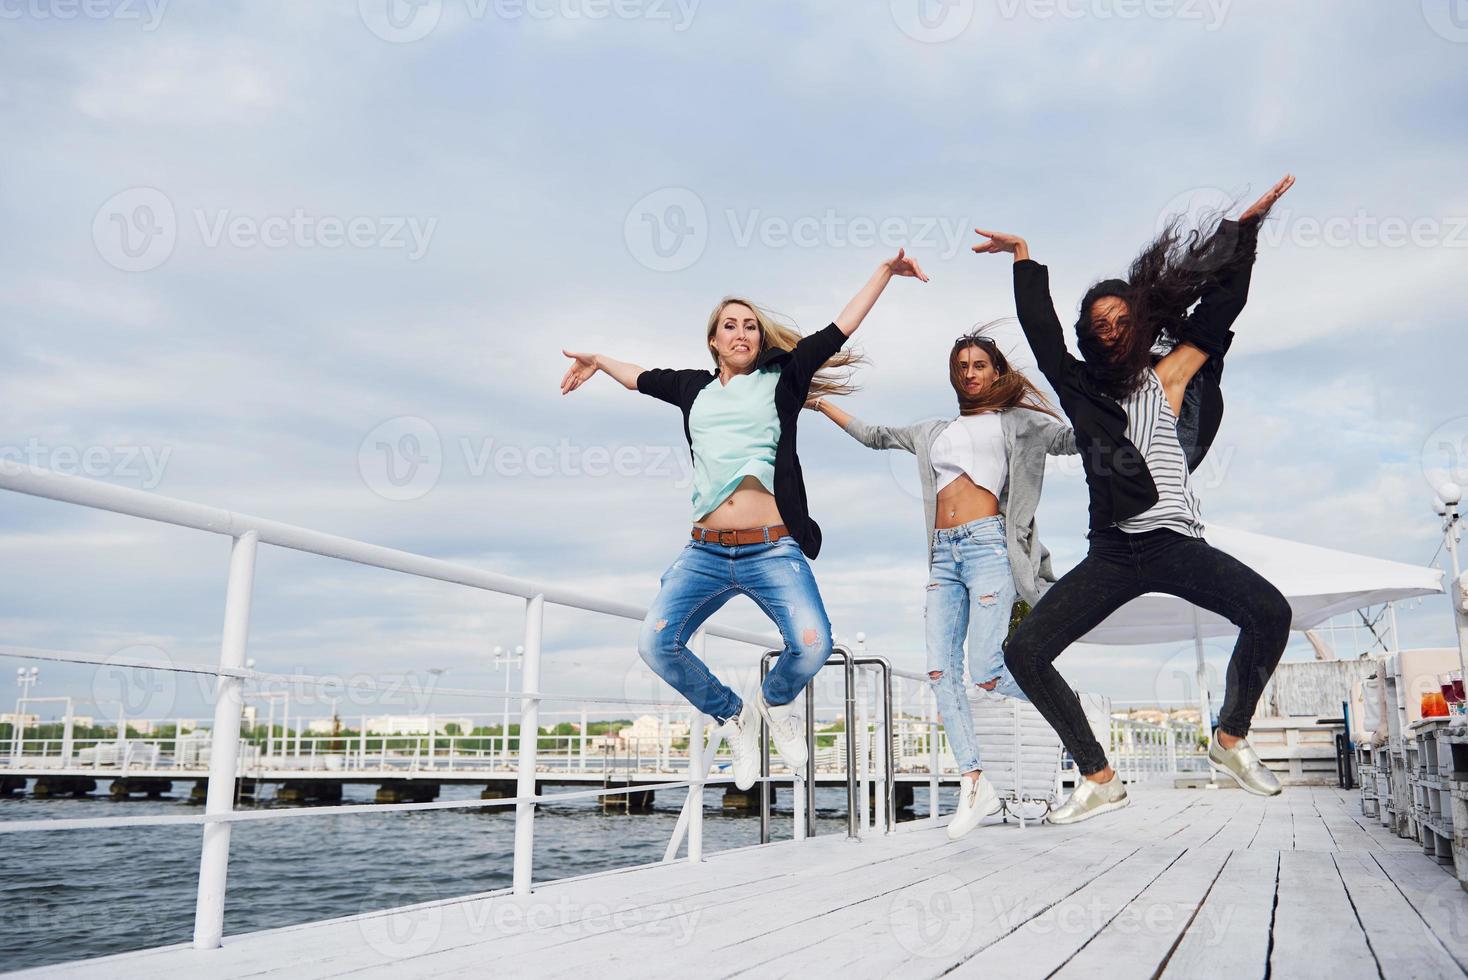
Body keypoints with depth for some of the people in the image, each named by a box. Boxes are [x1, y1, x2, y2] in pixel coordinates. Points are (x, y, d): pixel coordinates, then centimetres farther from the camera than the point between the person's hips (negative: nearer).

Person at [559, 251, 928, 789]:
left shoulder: (781, 379, 11)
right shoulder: (695, 388, 19)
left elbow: (841, 328, 10)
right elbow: (643, 377, 37)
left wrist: (884, 271, 10)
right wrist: (597, 360, 51)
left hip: (773, 549, -3)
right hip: (706, 552, 3)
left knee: (811, 644, -22)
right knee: (655, 642, -15)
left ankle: (775, 702, 15)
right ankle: (732, 715, 12)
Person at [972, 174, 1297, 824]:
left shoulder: (1168, 376, 10)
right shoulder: (1084, 387, 12)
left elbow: (1220, 304, 10)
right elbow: (1040, 330, 15)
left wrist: (1246, 227, 12)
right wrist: (1023, 256, 19)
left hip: (1176, 544, -1)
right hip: (1111, 555, 1)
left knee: (1271, 613, -23)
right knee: (1023, 652, -11)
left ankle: (1230, 741, 1)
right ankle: (1098, 780, 3)